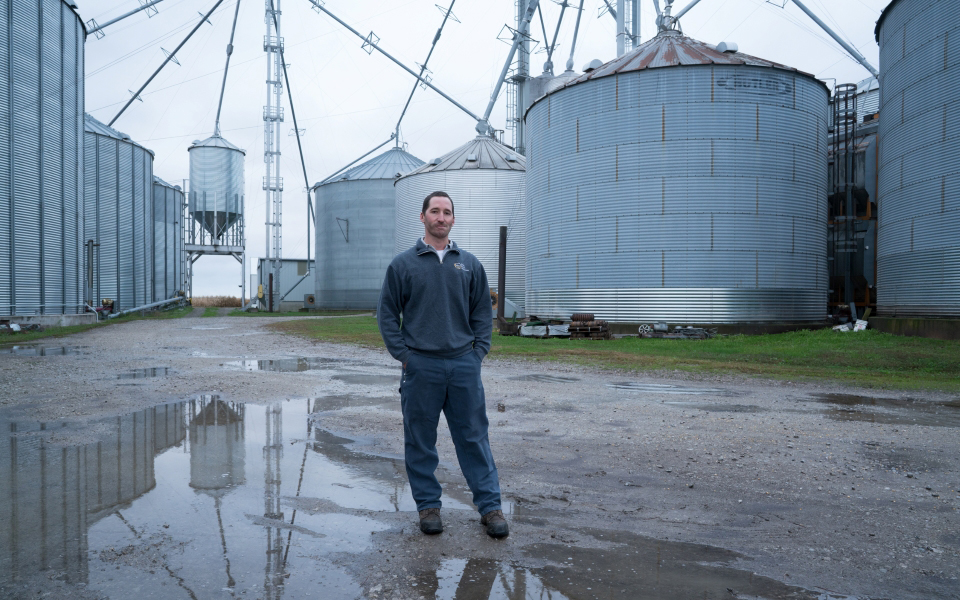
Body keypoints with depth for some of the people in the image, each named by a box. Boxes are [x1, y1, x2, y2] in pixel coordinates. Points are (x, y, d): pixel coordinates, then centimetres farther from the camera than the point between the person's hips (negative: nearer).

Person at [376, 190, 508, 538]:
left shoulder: (469, 264, 10)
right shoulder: (403, 264, 3)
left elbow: (483, 312, 13)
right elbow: (387, 313, 4)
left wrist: (478, 351, 3)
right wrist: (403, 354, -4)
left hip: (464, 366, 1)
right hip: (420, 366, -1)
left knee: (474, 437, 5)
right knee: (420, 441, 7)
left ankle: (490, 505, 14)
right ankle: (428, 504, 21)